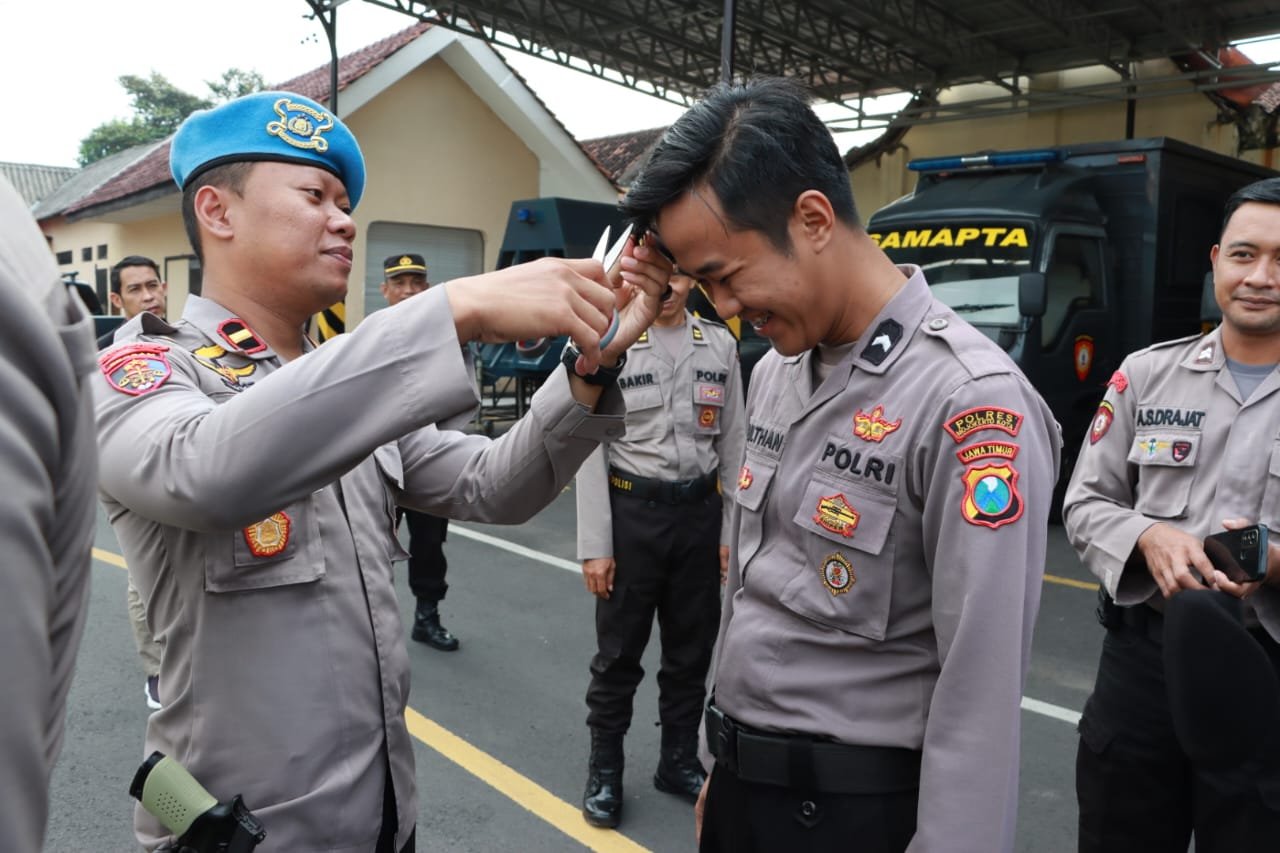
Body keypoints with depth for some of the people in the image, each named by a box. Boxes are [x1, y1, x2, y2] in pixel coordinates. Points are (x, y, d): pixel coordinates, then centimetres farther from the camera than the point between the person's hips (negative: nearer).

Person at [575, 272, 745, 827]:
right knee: (619, 651, 9)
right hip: (632, 510, -3)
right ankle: (604, 770, 28)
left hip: (699, 510, 3)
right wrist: (594, 546, -9)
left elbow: (733, 444, 7)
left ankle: (678, 760, 36)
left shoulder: (720, 346, 3)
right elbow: (591, 449, -7)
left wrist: (732, 533, 5)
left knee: (692, 650, 15)